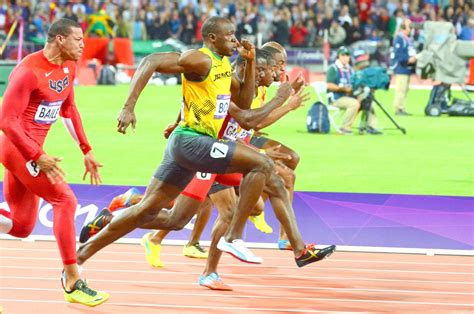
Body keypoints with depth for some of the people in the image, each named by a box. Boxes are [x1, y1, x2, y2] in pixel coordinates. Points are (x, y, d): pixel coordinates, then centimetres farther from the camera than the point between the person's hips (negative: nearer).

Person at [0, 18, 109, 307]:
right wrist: (39, 157, -24)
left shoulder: (68, 67, 8)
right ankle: (73, 283, -10)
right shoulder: (29, 72, -19)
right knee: (65, 200, -14)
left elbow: (69, 110, 22)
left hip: (31, 150, 10)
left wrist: (86, 150, 17)